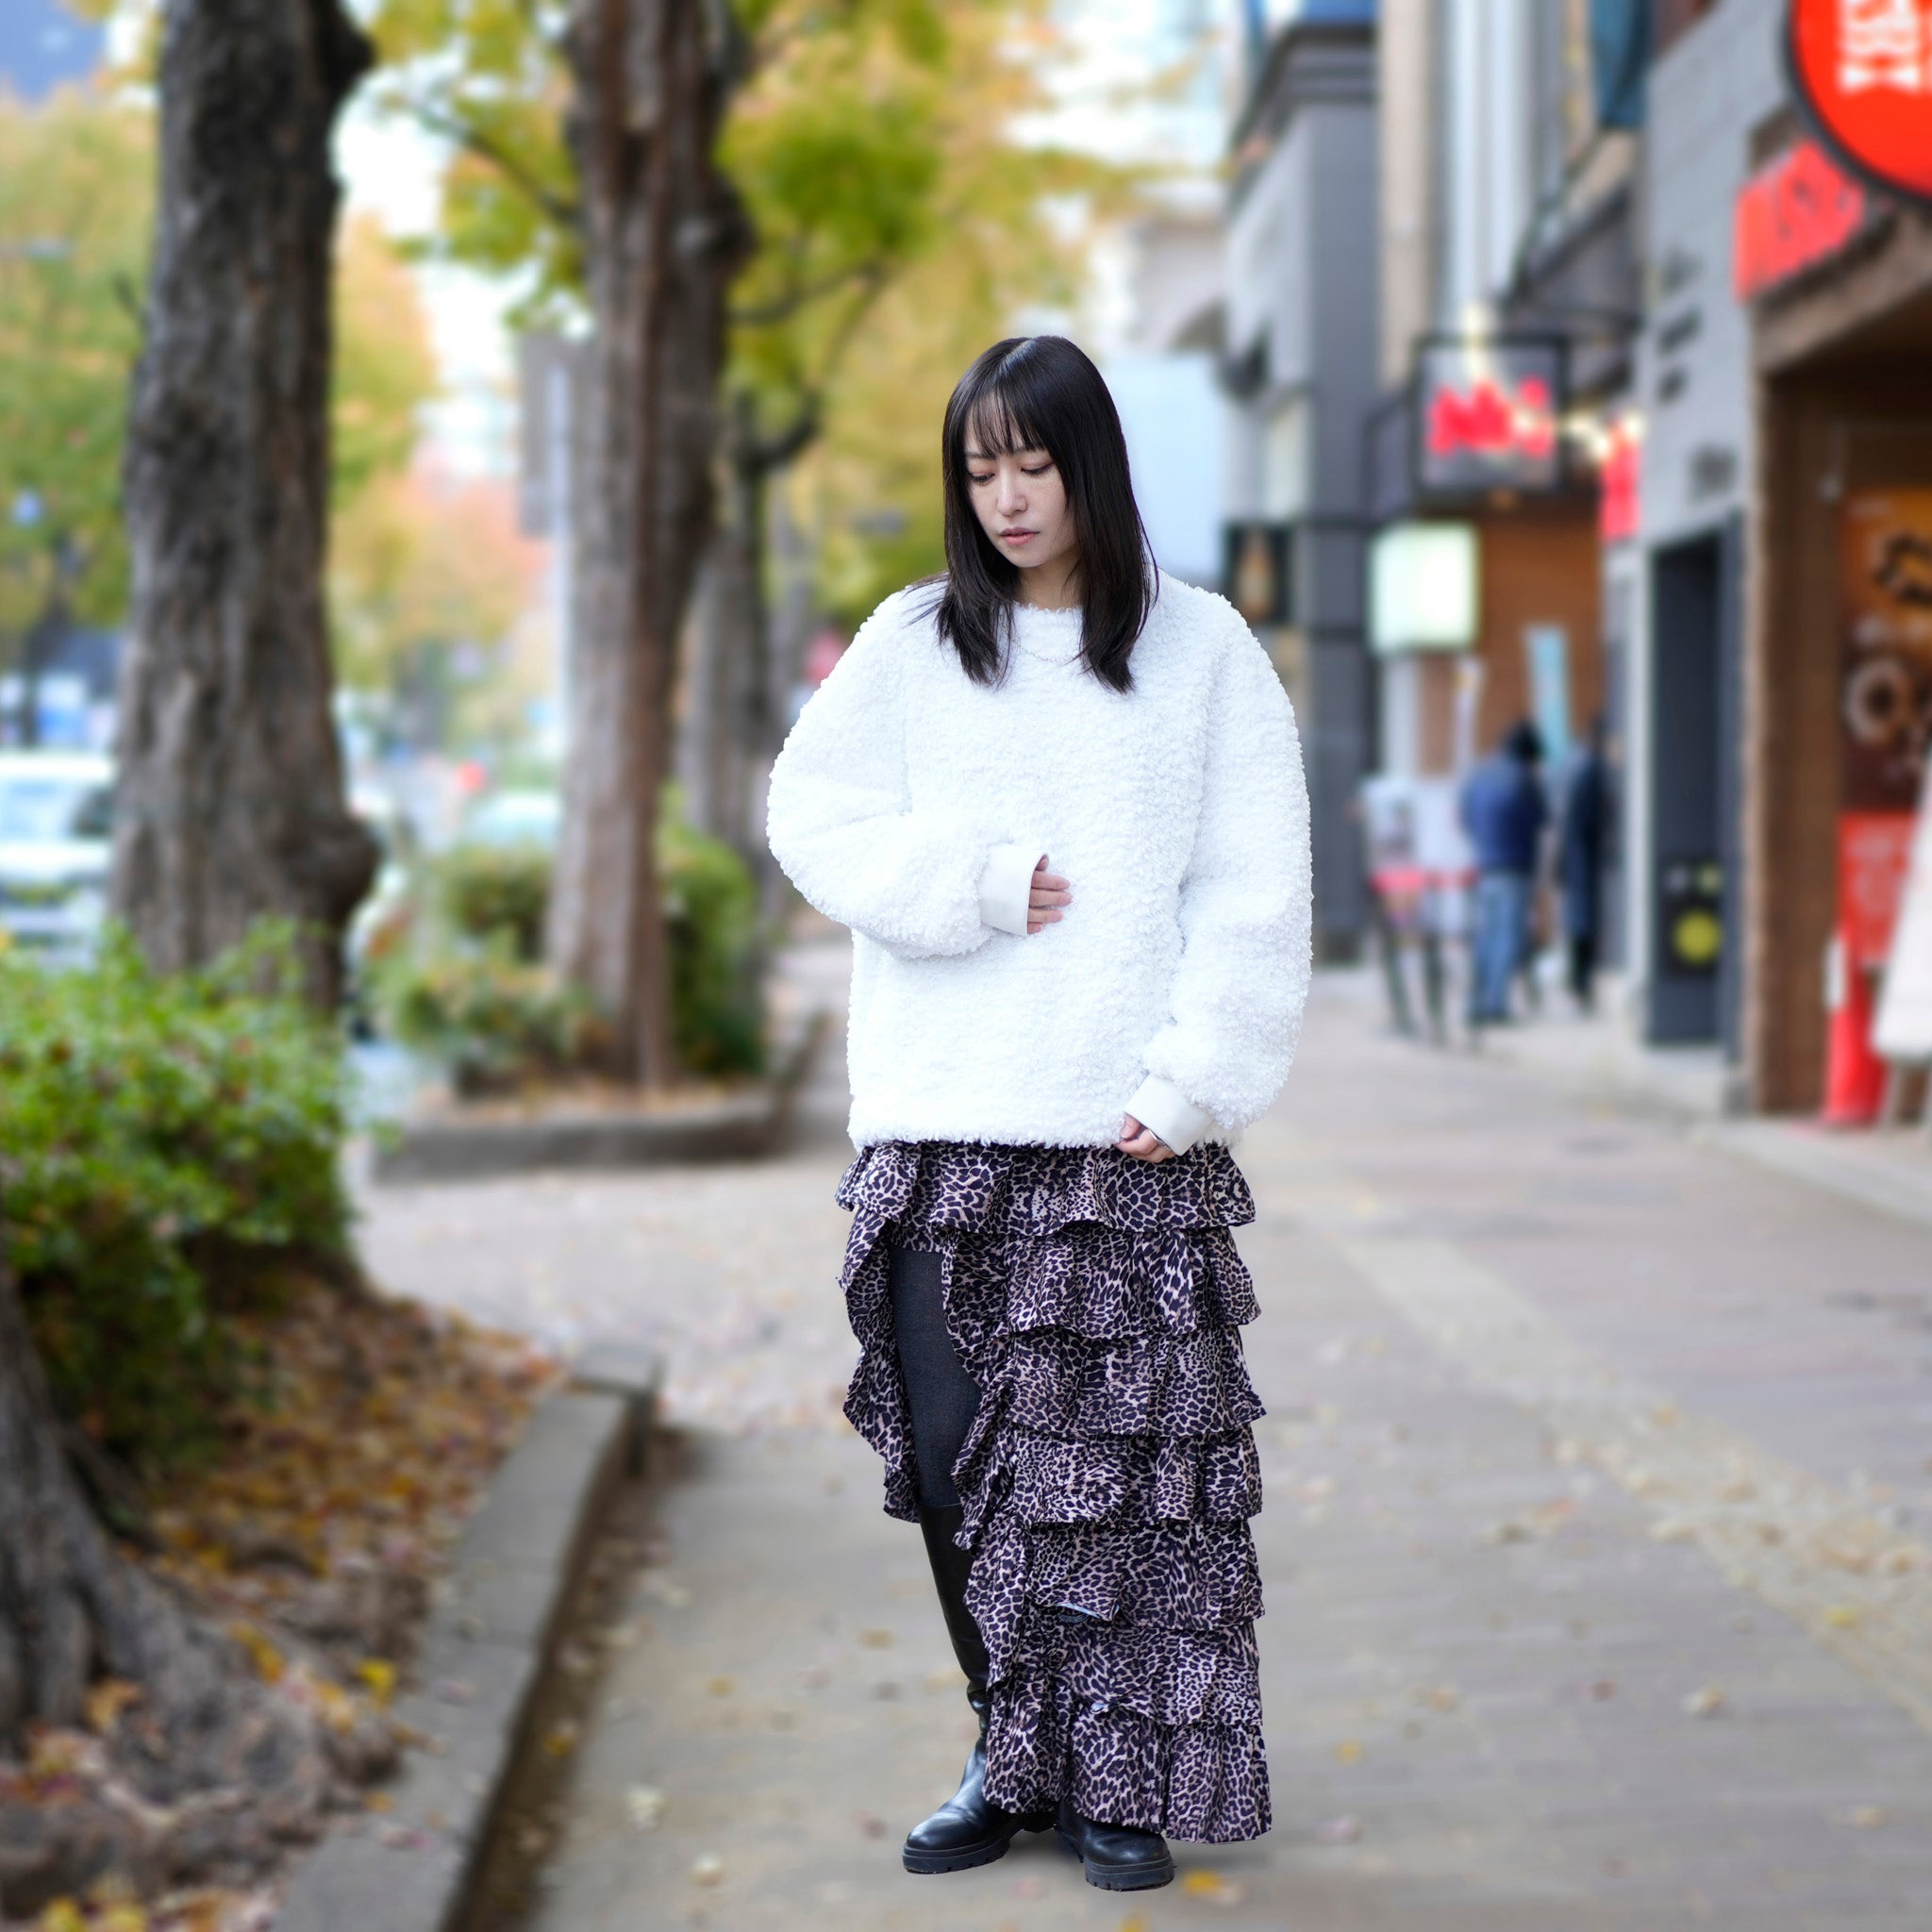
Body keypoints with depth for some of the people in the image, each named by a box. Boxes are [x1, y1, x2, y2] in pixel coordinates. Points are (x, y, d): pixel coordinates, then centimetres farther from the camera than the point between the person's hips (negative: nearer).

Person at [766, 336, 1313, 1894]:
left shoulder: (1203, 650, 5)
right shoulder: (912, 642, 11)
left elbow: (1254, 893, 1)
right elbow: (814, 815, 3)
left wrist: (1191, 1084, -9)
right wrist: (977, 884, -10)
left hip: (1125, 1132, -2)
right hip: (944, 1124, 2)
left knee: (1123, 1458, -2)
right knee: (956, 1458, 2)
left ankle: (1119, 1779, 8)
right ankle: (1017, 1753, 16)